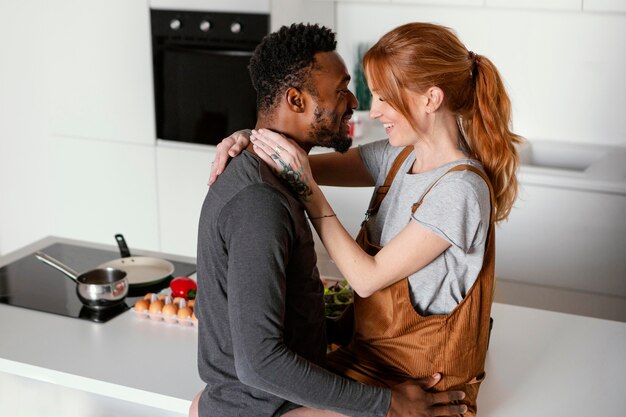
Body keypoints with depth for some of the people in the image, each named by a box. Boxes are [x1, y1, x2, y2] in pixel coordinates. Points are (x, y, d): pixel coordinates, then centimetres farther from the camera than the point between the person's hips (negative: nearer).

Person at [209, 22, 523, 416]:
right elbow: (313, 166, 8)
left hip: (416, 383, -8)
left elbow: (368, 277, -19)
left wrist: (305, 184, -20)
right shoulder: (401, 155, 2)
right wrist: (247, 140, -12)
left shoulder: (459, 190, -23)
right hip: (366, 354, 8)